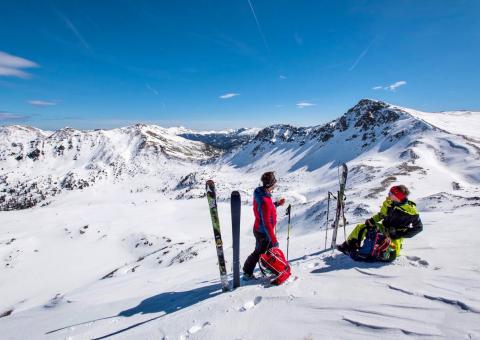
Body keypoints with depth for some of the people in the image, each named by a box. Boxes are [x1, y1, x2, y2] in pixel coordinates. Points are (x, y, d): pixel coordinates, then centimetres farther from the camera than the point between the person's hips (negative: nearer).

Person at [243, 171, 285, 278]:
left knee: (271, 249, 23)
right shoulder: (265, 201, -35)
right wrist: (274, 240, -24)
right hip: (263, 232, -8)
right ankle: (247, 273, 32)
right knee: (259, 253, 12)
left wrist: (277, 203, 9)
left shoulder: (260, 193, -6)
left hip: (260, 229, 8)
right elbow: (266, 224, -31)